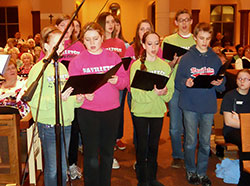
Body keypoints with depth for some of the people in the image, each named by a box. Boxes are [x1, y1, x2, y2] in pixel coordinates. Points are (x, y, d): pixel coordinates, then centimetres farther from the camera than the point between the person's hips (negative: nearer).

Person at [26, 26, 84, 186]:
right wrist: (56, 98, -28)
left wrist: (77, 99, -1)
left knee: (63, 167, 17)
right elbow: (33, 99, -18)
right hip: (49, 125, -6)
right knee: (52, 168, 5)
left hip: (66, 123, 6)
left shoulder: (62, 67, 11)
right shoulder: (38, 69, -10)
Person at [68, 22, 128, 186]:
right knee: (91, 156, 1)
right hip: (88, 112, -2)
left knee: (108, 152, 15)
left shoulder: (113, 57, 7)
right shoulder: (77, 61, 1)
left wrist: (116, 80, -17)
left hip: (112, 111, 3)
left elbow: (125, 80, 4)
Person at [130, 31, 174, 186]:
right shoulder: (137, 65, -7)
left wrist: (164, 92, -17)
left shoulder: (165, 66, 4)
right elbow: (135, 93, -13)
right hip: (141, 111, -3)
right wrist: (154, 92, -25)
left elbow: (170, 89, 4)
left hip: (158, 111, 3)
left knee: (154, 145, 14)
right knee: (142, 146, 6)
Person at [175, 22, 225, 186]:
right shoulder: (186, 58, 1)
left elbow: (222, 87, 9)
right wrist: (186, 83, -21)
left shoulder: (215, 59, 7)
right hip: (190, 106, -2)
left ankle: (202, 172, 25)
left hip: (209, 106, 2)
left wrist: (219, 83, -13)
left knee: (206, 142, 9)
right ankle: (191, 171, 24)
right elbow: (178, 83, 0)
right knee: (191, 141, 5)